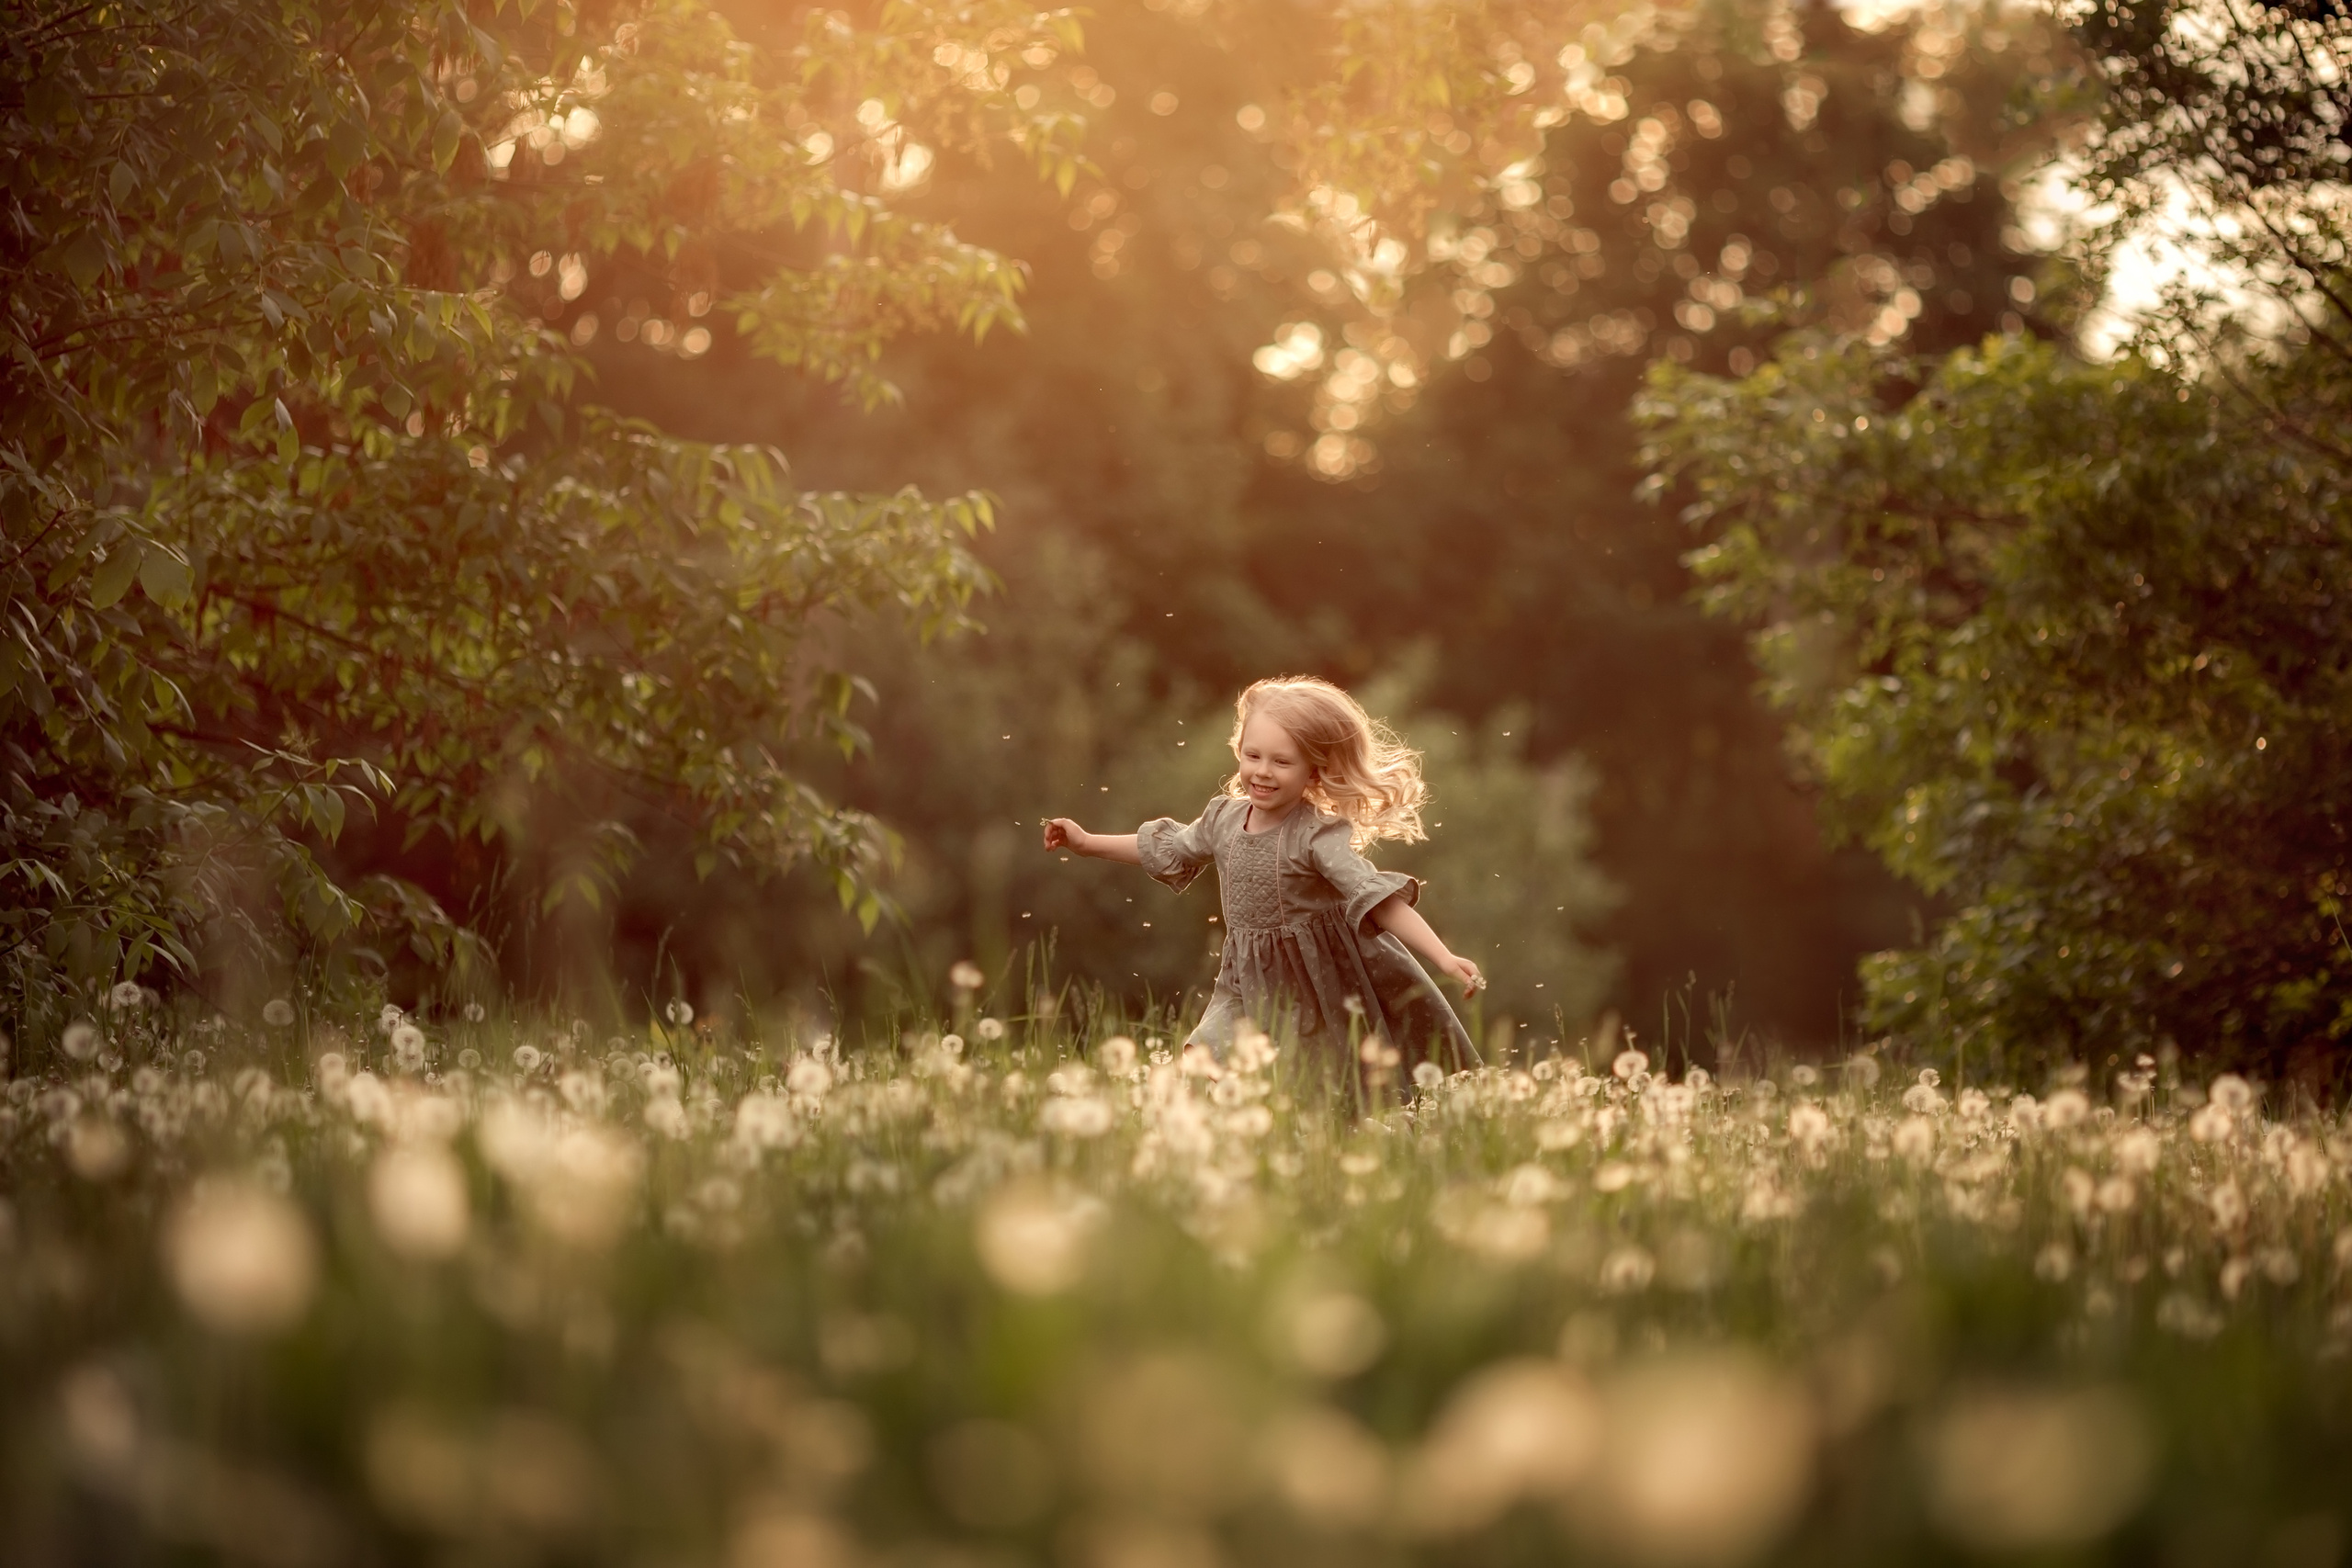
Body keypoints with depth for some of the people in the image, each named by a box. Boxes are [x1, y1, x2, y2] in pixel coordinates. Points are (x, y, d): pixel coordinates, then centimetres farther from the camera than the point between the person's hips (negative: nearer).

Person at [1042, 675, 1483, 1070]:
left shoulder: (1321, 836, -22)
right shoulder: (1224, 817, -3)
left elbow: (1381, 900, -29)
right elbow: (1169, 849, 17)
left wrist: (1444, 958, -39)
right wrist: (1087, 842, 21)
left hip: (1321, 987, -5)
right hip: (1252, 989, 5)